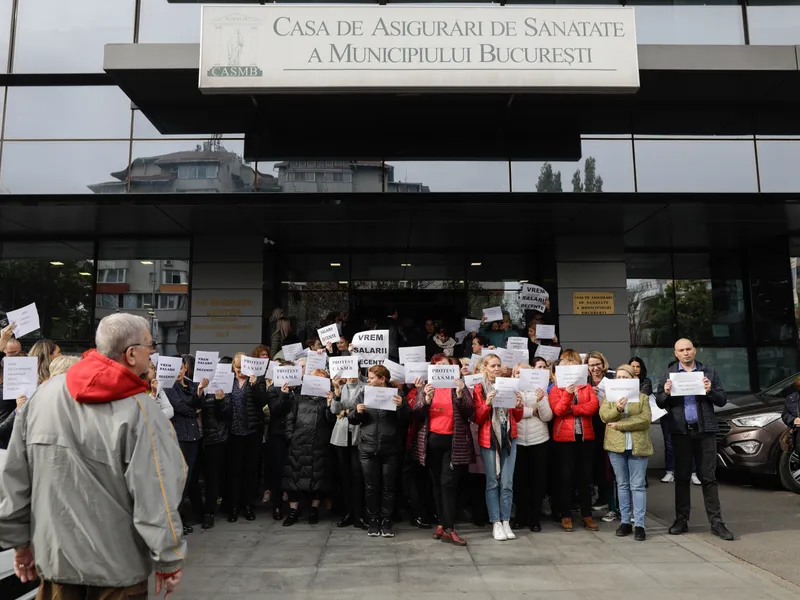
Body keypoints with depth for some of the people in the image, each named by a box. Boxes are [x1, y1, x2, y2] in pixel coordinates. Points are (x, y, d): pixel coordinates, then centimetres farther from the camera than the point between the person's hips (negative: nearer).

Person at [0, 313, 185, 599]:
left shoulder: (43, 393, -5)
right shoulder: (139, 410, -20)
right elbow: (156, 496, -20)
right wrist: (169, 560, -9)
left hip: (53, 554, 4)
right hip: (117, 562, -4)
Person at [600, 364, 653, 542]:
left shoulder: (643, 397, 5)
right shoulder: (610, 396, 10)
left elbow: (645, 419, -10)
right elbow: (604, 416, -6)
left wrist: (619, 425, -14)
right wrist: (617, 409, -26)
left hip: (638, 446, -2)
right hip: (616, 446, 2)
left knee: (638, 486, 1)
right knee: (622, 485, 9)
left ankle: (639, 524, 4)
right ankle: (625, 521, 16)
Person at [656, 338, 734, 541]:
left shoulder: (709, 372, 4)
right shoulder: (669, 374, 5)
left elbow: (722, 400, 3)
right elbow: (660, 403, 3)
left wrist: (710, 391, -15)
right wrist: (666, 393, -17)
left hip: (705, 429, -1)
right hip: (680, 430, 1)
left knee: (708, 477, 4)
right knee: (681, 477, 8)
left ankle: (716, 522, 10)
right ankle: (681, 520, 16)